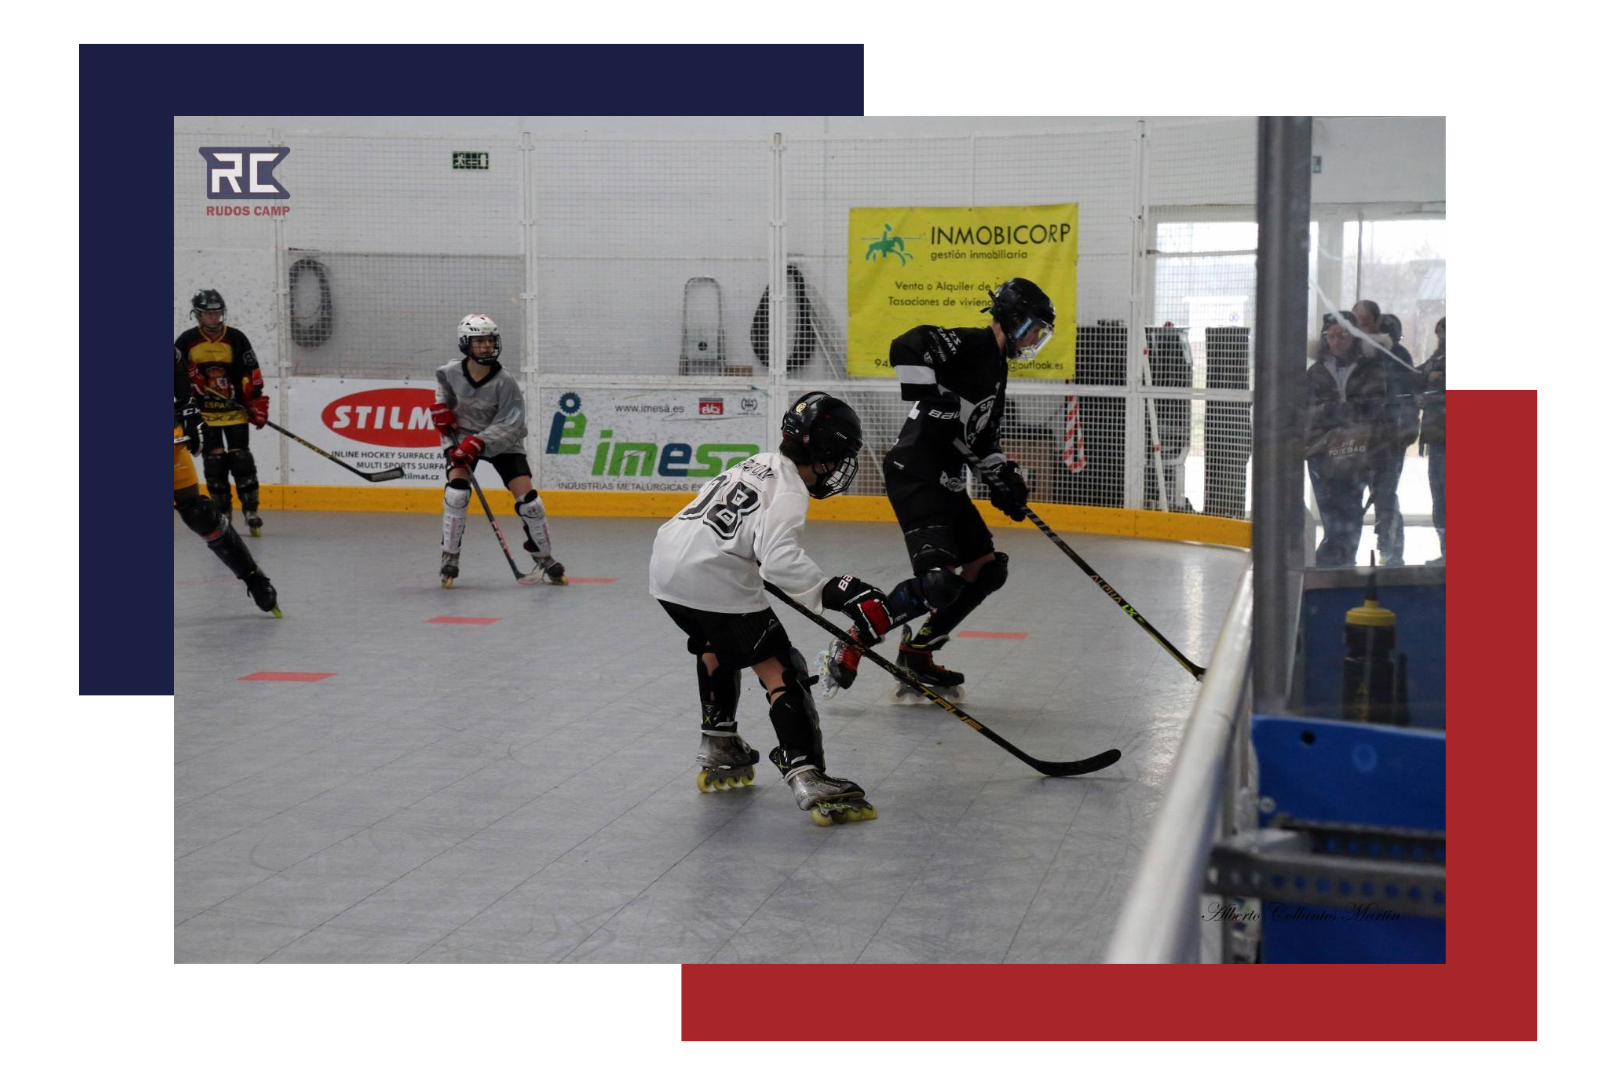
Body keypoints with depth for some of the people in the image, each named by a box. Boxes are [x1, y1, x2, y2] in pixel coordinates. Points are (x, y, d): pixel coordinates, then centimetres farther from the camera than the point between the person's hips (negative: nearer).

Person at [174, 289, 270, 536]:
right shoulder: (187, 341, -3)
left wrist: (258, 404, -6)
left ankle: (251, 509, 2)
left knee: (241, 458, -5)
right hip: (204, 412, 1)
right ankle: (222, 512, 9)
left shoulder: (236, 339, -3)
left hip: (235, 410, -1)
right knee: (214, 461, -1)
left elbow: (251, 375, -2)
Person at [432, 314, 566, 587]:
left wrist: (478, 443, -34)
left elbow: (509, 426, -24)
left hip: (501, 442, -1)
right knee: (456, 491, -21)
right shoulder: (451, 372, -13)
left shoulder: (505, 383, -22)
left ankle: (544, 561, 10)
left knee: (527, 498, -9)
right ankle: (449, 558, -7)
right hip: (460, 438, 1)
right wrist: (440, 406, -5)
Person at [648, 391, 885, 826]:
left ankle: (717, 754, 41)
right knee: (781, 671, -7)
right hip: (713, 583, -9)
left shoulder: (759, 465, 18)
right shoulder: (789, 490, -9)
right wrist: (834, 592, -27)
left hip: (667, 564, 9)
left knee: (716, 644, 35)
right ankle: (809, 781, -21)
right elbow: (780, 557, -24)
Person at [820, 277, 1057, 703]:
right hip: (915, 471, -11)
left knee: (987, 569, 11)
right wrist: (931, 397, -28)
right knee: (940, 578, -20)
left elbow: (984, 437, 25)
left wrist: (1003, 479, 12)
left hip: (946, 480, 11)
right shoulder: (967, 345, -10)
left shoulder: (996, 367, 21)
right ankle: (848, 649, -8)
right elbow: (905, 348, -26)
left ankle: (916, 656, 17)